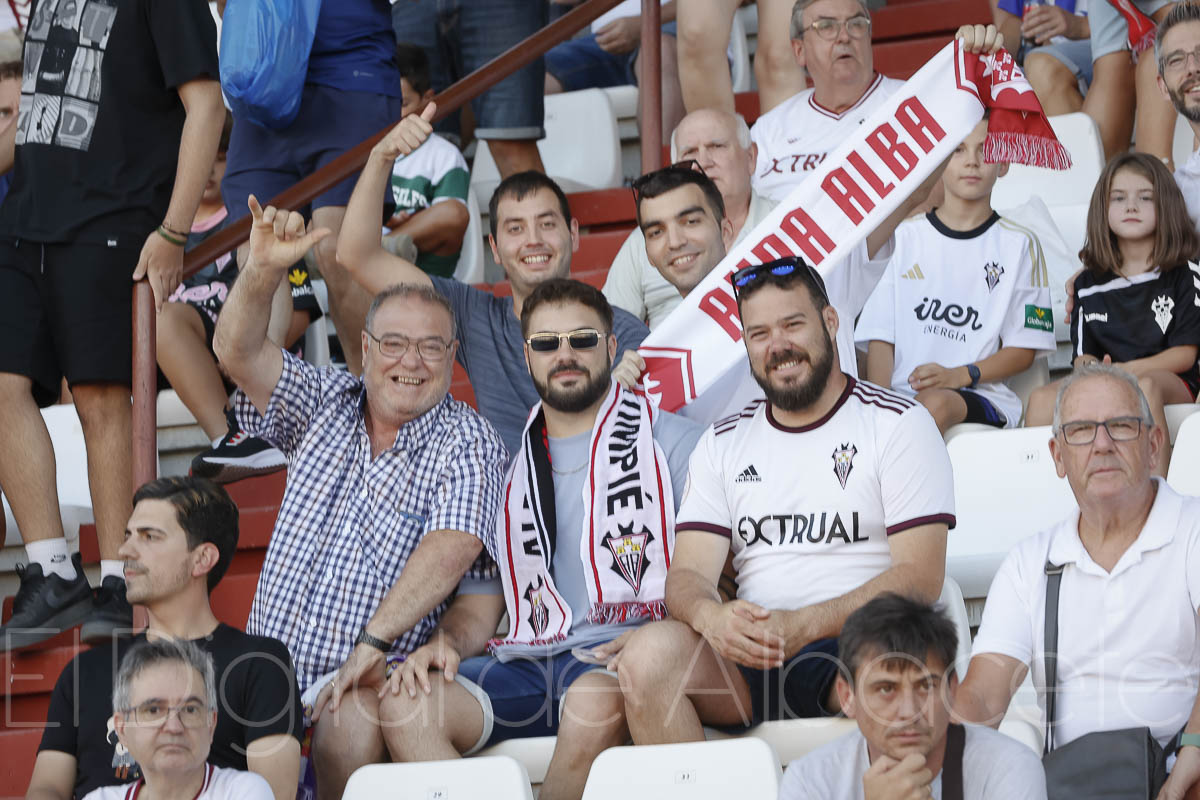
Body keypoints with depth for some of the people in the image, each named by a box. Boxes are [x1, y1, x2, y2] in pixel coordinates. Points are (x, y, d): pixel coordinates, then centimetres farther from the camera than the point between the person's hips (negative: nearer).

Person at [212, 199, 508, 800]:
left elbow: (451, 547, -15)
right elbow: (239, 352, 4)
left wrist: (372, 643, -27)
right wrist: (263, 269, -16)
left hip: (371, 672, -4)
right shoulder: (325, 406, 15)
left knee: (351, 717, -36)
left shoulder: (467, 443, 0)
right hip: (267, 660, 4)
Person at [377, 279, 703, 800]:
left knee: (596, 700, -40)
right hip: (525, 661, 4)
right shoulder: (506, 464, 24)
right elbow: (480, 600, 23)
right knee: (403, 704, -24)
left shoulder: (672, 441, 11)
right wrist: (447, 641, -1)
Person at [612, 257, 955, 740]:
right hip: (746, 657, 3)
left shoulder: (898, 424, 7)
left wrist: (803, 625, -19)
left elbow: (920, 576, -3)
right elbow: (687, 575, 10)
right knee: (648, 654, -28)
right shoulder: (723, 443, 19)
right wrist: (712, 616, -18)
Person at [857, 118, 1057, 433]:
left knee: (934, 405, -37)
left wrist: (959, 375, -10)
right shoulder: (906, 236, 15)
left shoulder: (1019, 245, 11)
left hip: (979, 396, -1)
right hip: (901, 392, 1)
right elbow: (881, 336, 10)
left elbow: (1023, 351, 9)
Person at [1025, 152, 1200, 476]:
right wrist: (1089, 367, -14)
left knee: (1145, 386, -40)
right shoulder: (1090, 284, 17)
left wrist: (1127, 369, -16)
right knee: (1042, 398, -26)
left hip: (1170, 383, -3)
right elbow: (1083, 354, 13)